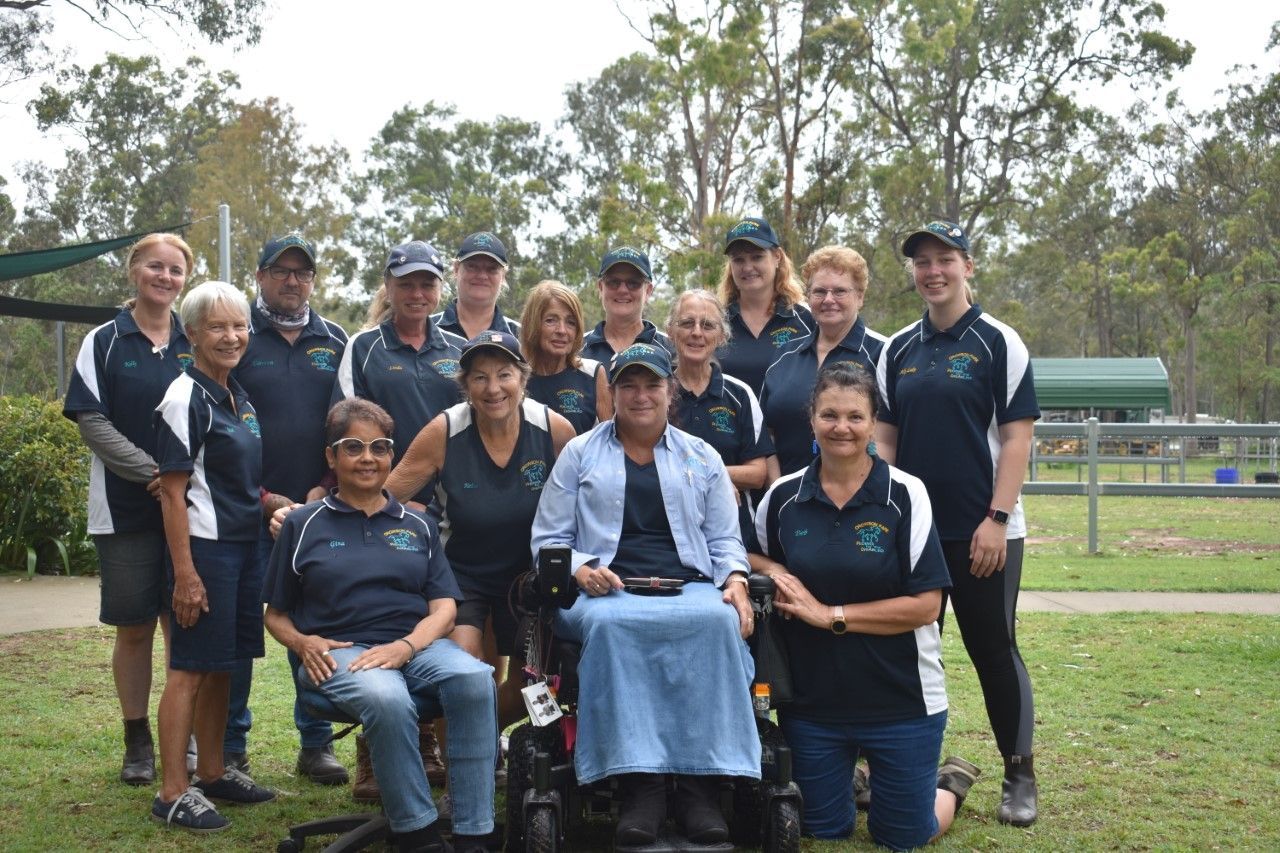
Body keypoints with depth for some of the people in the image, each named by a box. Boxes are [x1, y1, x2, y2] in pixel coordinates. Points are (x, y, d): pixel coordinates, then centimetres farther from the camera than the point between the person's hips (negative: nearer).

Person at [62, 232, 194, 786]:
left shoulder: (196, 344, 9)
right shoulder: (104, 342, 3)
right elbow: (91, 422, -5)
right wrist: (152, 472, -15)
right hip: (126, 508, -1)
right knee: (134, 627, 4)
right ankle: (138, 742, 16)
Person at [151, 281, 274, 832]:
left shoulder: (240, 399, 14)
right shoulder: (186, 398, -11)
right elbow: (173, 492, -15)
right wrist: (184, 572, -19)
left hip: (243, 545, 8)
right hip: (203, 547, -8)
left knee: (223, 664, 14)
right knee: (191, 667, -5)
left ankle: (212, 772, 25)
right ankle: (173, 793, 1)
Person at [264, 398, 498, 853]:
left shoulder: (418, 526, 19)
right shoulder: (303, 525, 13)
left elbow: (444, 608, 9)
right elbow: (276, 614, 15)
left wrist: (405, 646, -12)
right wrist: (302, 643, -9)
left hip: (417, 645, 3)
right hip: (340, 651, -2)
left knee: (475, 678, -32)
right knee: (387, 698, -39)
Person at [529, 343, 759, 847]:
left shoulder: (702, 459, 20)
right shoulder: (580, 454, 16)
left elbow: (725, 540, 19)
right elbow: (548, 539, 13)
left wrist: (736, 580, -3)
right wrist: (580, 570, -8)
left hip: (690, 588, 1)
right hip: (605, 592, -1)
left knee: (718, 620, -35)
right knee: (610, 624, -38)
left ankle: (702, 782, -32)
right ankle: (639, 782, -37)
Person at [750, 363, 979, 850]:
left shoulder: (904, 495, -12)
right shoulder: (783, 497, -2)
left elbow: (926, 605, -14)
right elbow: (748, 555, 16)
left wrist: (830, 615, -17)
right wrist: (773, 572, -7)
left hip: (901, 702, -3)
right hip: (811, 702, 3)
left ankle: (952, 783, 40)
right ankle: (845, 781, 48)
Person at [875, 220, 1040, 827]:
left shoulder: (998, 342, -3)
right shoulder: (898, 350, 10)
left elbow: (1016, 436, -8)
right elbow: (885, 438, 11)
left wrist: (998, 517, -15)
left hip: (983, 532, -4)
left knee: (994, 650, 2)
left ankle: (1019, 776, 15)